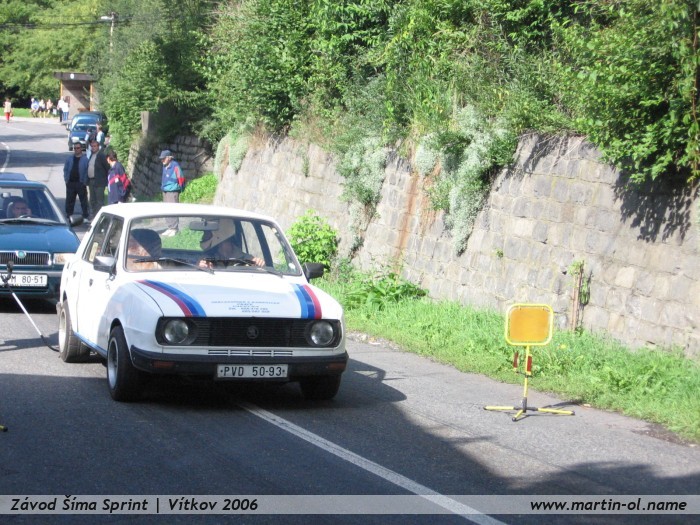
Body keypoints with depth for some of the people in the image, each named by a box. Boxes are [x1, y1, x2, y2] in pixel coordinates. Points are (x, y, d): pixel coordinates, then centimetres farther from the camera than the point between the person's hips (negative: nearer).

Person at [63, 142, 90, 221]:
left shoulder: (85, 159, 1)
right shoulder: (69, 159, 12)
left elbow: (87, 171, -3)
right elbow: (65, 169, 13)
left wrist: (85, 182, -11)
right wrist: (66, 179, 1)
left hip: (80, 183, -4)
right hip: (70, 183, 4)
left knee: (83, 201, -3)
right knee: (69, 201, 7)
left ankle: (86, 217, 1)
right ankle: (68, 216, 15)